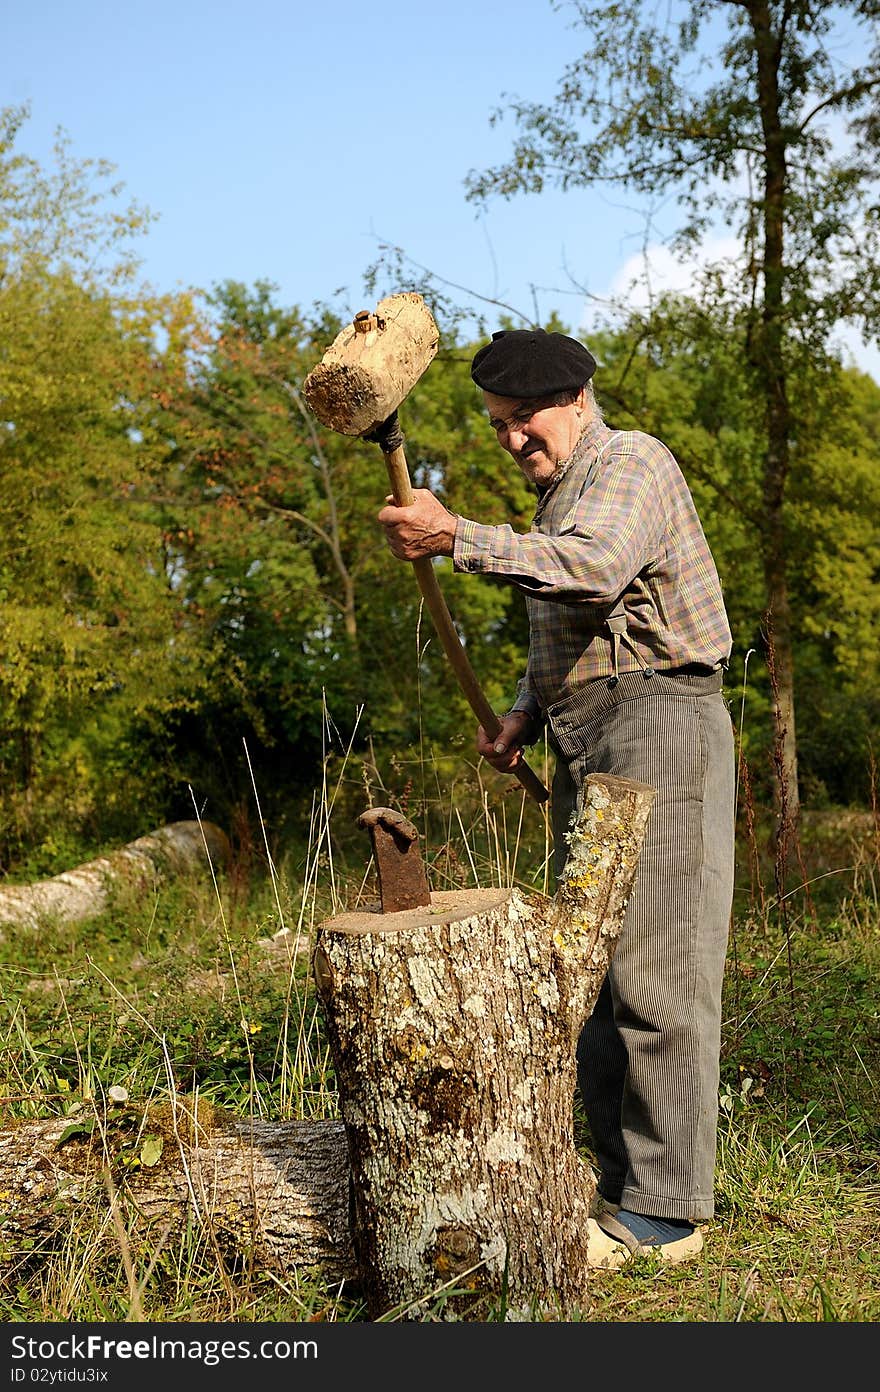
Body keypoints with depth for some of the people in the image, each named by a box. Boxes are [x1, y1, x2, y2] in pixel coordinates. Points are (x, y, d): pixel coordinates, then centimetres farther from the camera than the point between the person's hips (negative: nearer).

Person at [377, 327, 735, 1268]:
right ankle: (622, 1182, 19)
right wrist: (527, 710, 9)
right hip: (585, 749, 10)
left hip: (657, 725, -10)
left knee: (655, 972, -8)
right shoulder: (558, 496, 23)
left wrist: (458, 538, -35)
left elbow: (595, 567, -28)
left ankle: (665, 1210, -1)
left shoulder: (631, 463, -6)